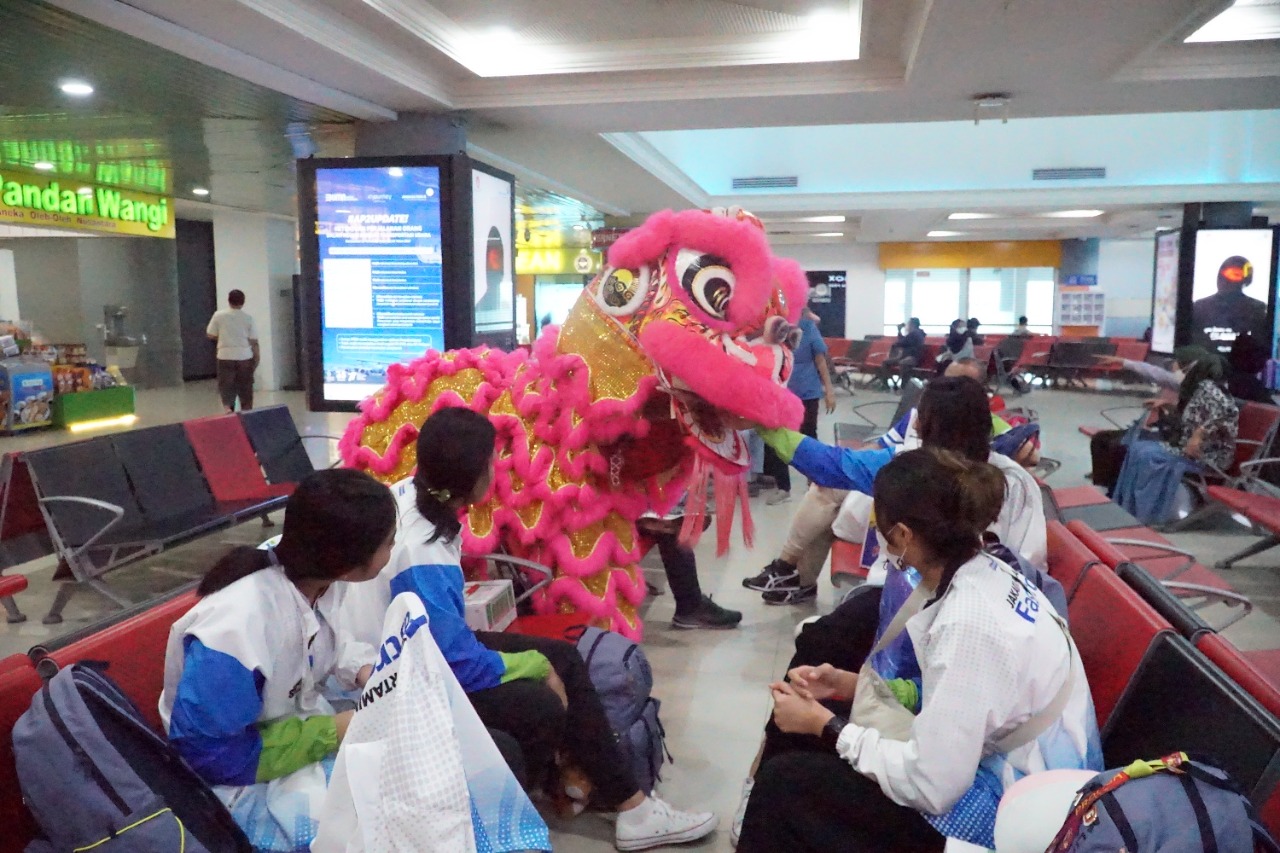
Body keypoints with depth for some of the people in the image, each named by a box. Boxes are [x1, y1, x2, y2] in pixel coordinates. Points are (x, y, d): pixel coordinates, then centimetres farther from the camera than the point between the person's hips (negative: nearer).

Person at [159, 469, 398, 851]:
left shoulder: (315, 574, -13)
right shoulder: (241, 624, -34)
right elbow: (210, 753, -27)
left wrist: (367, 672, -11)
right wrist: (334, 731, -25)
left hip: (303, 720, 7)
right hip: (247, 782, -7)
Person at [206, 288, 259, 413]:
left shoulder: (219, 315, 0)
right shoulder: (248, 317, -1)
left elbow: (210, 335, 6)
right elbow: (254, 341, -1)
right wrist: (257, 357, 8)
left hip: (225, 356, 0)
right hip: (245, 356, 0)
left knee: (226, 385, 4)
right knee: (245, 387, 10)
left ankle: (227, 407, -19)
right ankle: (246, 412, 14)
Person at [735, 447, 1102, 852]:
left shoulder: (971, 623, -30)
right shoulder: (985, 575, -3)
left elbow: (930, 786, -26)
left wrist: (825, 725, -14)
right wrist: (851, 683, 3)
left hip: (1013, 814, -8)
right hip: (1008, 768, 8)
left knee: (785, 782, -8)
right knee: (817, 714, 12)